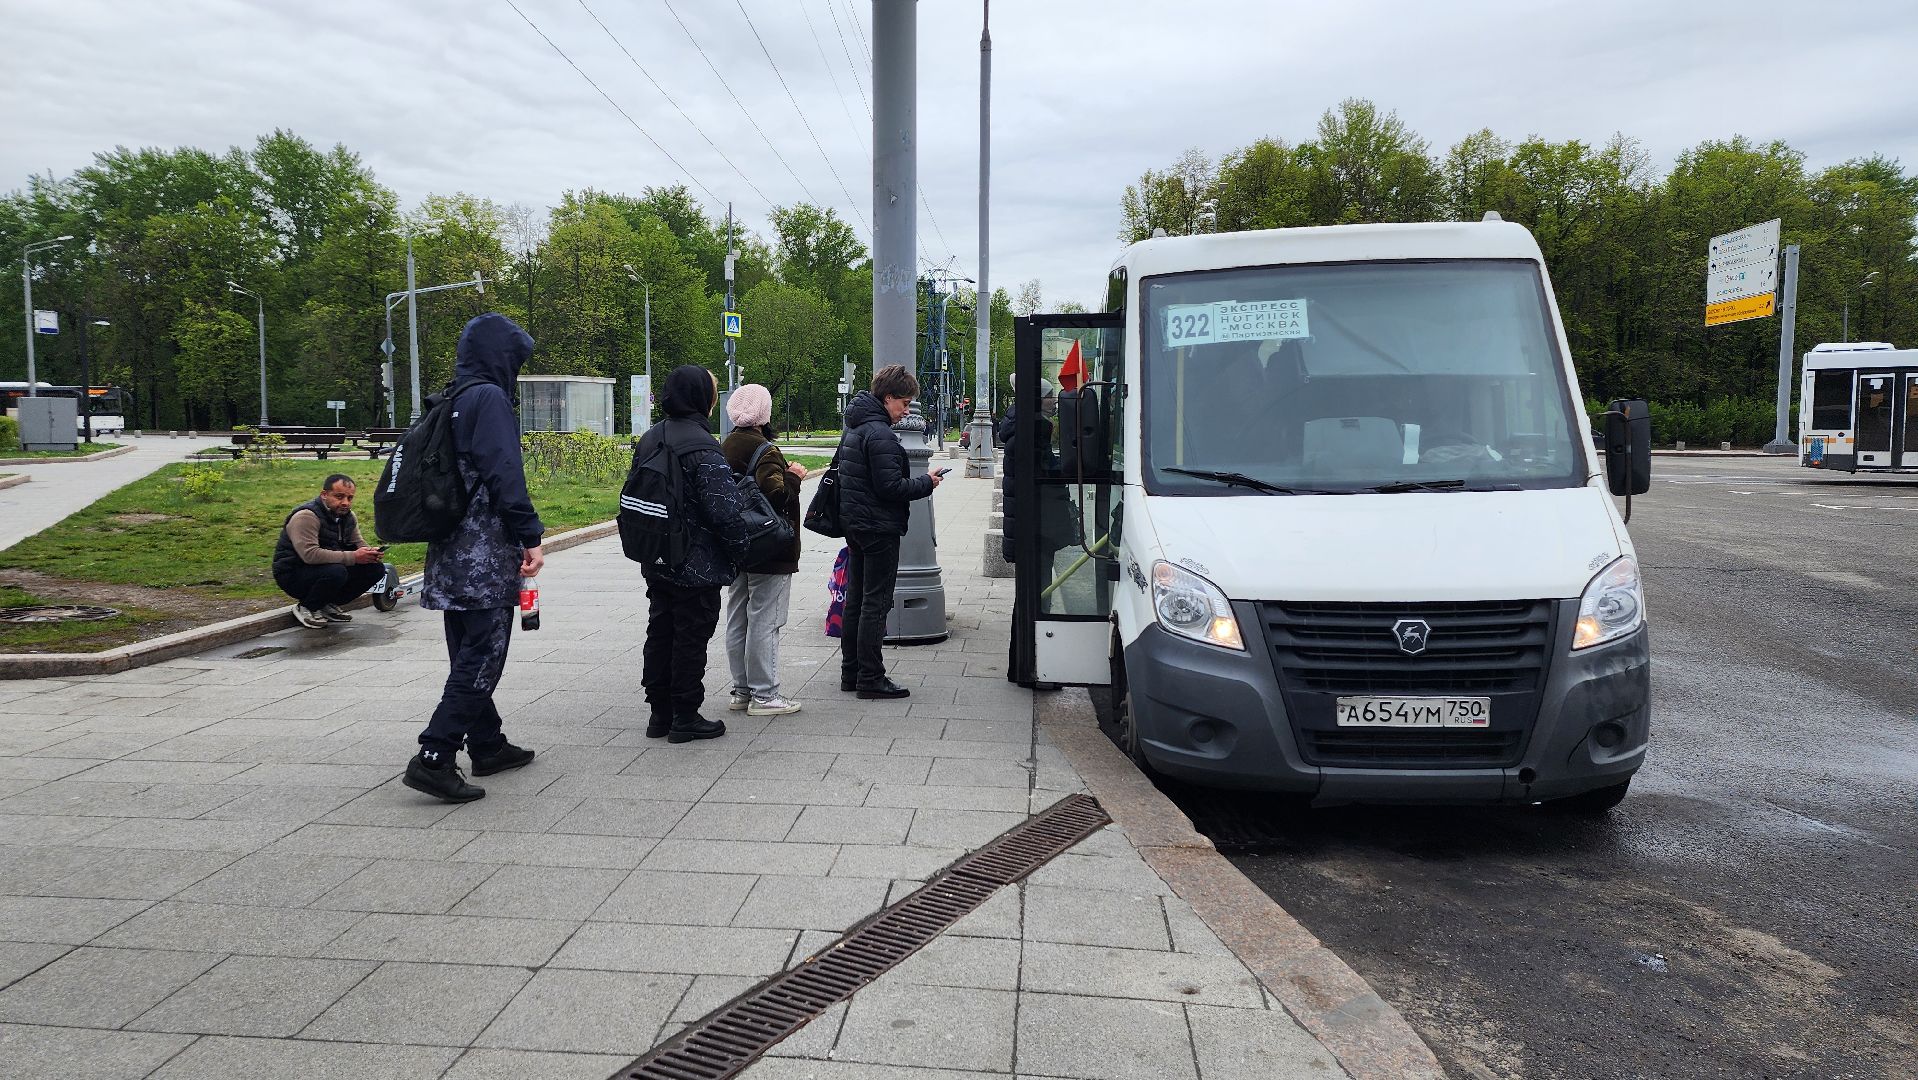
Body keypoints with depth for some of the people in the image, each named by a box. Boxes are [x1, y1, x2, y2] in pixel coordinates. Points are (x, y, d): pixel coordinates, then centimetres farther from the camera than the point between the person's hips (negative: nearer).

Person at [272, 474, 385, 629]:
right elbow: (310, 554, -33)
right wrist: (352, 557, -33)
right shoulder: (306, 516, -22)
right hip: (293, 574, -8)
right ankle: (306, 608, -7)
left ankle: (329, 604, 7)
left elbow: (358, 543, 11)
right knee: (336, 572, -36)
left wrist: (369, 553, -14)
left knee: (376, 568, -7)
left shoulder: (348, 516, 5)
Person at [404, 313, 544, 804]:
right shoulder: (490, 399, -11)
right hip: (486, 559, -10)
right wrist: (531, 537, -16)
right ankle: (434, 758, -9)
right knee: (482, 659, -6)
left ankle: (487, 745, 28)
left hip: (452, 556, 10)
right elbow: (504, 475, -20)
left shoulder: (451, 403, 16)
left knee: (469, 656, 16)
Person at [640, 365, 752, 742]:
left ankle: (659, 713, 24)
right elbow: (724, 510, -23)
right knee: (691, 638, 2)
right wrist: (740, 546, -7)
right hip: (698, 567, -8)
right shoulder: (703, 448, -20)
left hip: (657, 565, 8)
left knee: (660, 633, 15)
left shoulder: (650, 439, 8)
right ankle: (685, 718, 10)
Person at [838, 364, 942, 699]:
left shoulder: (854, 429, 13)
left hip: (856, 526, 10)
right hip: (879, 529, -10)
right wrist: (927, 483, -9)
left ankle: (851, 672, 22)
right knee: (876, 604, -4)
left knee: (855, 601, 14)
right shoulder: (880, 434, -19)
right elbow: (891, 486, -23)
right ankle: (870, 679, 0)